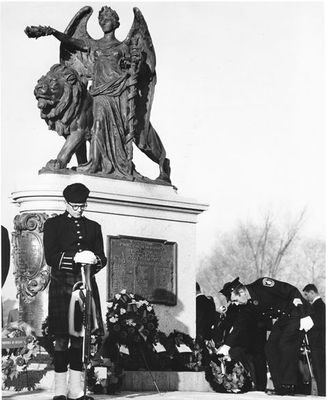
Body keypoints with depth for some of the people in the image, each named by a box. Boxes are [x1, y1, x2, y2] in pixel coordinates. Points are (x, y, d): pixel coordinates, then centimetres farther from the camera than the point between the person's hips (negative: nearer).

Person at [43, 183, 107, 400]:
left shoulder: (93, 227, 17)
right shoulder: (53, 224, 5)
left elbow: (102, 258, 12)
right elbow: (50, 257, -5)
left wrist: (95, 260, -12)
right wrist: (75, 258, -20)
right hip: (62, 285, -3)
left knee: (80, 336, 3)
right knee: (62, 337, -6)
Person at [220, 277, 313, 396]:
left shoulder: (262, 284, -26)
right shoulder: (248, 302, -1)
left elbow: (293, 291, -26)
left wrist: (304, 315, -29)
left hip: (297, 314, -8)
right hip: (282, 319, 8)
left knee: (285, 345, -20)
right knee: (270, 347, -3)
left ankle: (289, 386, -17)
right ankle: (279, 387, -2)